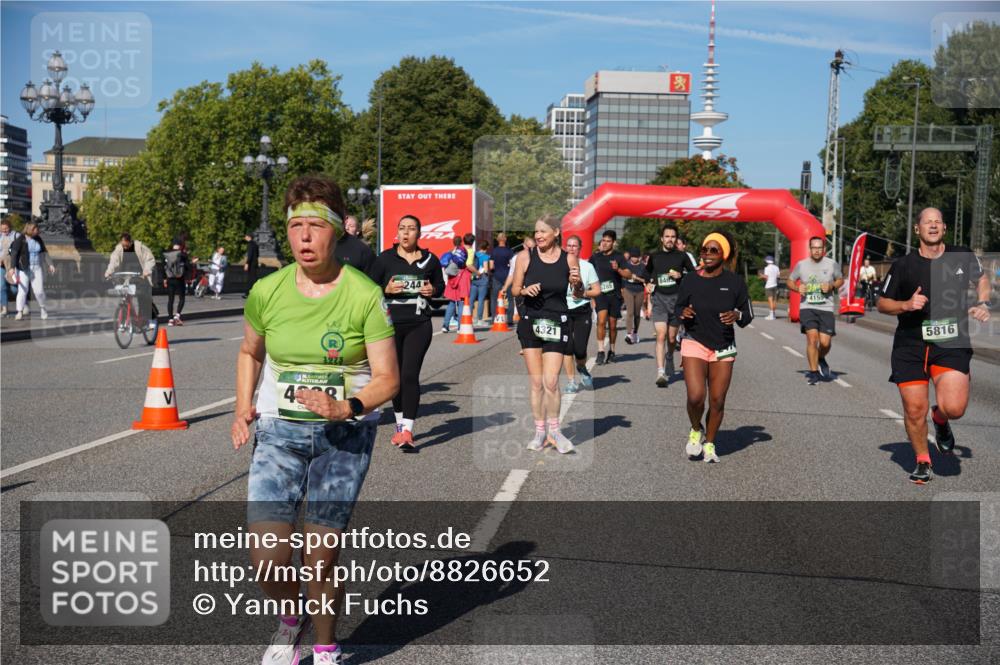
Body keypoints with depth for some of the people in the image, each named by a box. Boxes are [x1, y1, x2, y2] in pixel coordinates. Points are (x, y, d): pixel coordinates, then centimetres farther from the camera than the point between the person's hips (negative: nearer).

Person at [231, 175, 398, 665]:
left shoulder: (364, 295, -11)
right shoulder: (266, 291, -2)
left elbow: (387, 378, -9)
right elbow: (249, 351, 17)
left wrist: (346, 408, -26)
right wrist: (243, 409, 5)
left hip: (345, 434, -2)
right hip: (279, 429, 2)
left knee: (321, 560, 2)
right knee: (268, 564, -6)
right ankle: (292, 618, 29)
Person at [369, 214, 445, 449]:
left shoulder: (430, 260, 7)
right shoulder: (385, 258, 3)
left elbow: (440, 285, 19)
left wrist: (433, 290, -3)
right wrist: (387, 289, -13)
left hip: (419, 325, -1)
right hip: (391, 324, 1)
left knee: (410, 375, -12)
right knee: (396, 376, 9)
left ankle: (407, 430, -15)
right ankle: (399, 425, 25)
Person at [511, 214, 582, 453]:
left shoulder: (568, 259, -2)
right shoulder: (526, 256, -1)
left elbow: (578, 295, 7)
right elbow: (514, 289, 5)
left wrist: (577, 283, -14)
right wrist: (525, 290, -16)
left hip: (557, 324, -1)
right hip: (530, 323, 1)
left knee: (551, 381, -9)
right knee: (536, 382, 4)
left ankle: (554, 430, 11)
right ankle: (539, 431, 18)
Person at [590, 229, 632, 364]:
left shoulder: (618, 257, 0)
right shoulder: (596, 256, 6)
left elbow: (629, 274, -7)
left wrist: (618, 269, -23)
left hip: (614, 294, 0)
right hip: (600, 293, 0)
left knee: (612, 325, 9)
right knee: (601, 321, -19)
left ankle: (611, 351, 27)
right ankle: (600, 351, -17)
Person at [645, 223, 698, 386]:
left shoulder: (682, 256, 3)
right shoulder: (654, 256, 7)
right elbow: (648, 273, 25)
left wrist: (681, 276, -8)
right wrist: (649, 284, 7)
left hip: (676, 298, 0)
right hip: (659, 298, 0)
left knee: (672, 338, 10)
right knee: (661, 335, -15)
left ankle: (669, 359, 42)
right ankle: (661, 373, -20)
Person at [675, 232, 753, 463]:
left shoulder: (735, 282, -3)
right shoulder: (690, 281, -2)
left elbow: (748, 314, 4)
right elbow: (678, 308, 9)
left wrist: (737, 315, -19)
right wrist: (683, 313, -14)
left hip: (723, 348, 1)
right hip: (694, 343, -1)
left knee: (717, 401, 3)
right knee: (695, 396, -16)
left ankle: (709, 444, 25)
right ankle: (696, 431, 15)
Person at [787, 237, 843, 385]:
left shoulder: (832, 264, 3)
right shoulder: (801, 265, 4)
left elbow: (840, 280, 16)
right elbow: (790, 281, 15)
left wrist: (831, 286, -6)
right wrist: (797, 288, -7)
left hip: (826, 308, 0)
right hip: (807, 307, 0)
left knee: (825, 342, -5)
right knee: (812, 338, -14)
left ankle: (821, 359, 30)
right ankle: (814, 372, -2)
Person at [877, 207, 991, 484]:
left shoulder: (962, 257, 5)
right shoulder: (903, 265, 0)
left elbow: (981, 277, 26)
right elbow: (882, 304, 7)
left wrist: (983, 303, 8)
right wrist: (906, 305, -12)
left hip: (952, 345, 0)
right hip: (910, 345, 0)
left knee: (954, 407, -16)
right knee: (914, 409, -1)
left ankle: (940, 420, 23)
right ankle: (922, 461, 24)